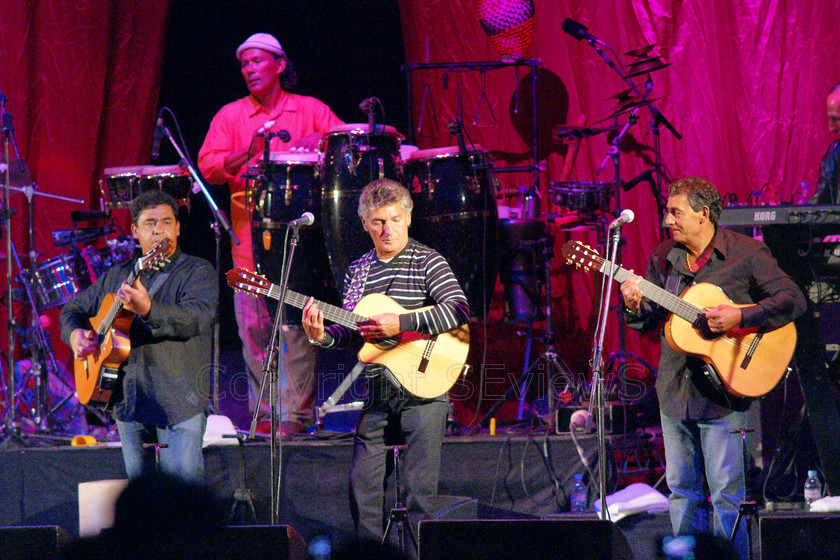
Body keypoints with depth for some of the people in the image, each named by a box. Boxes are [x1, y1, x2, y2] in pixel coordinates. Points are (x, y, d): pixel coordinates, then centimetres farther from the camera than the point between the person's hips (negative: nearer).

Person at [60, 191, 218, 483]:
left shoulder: (198, 272, -2)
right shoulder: (117, 276, 16)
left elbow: (199, 318, -21)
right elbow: (75, 308, 27)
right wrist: (75, 333, 3)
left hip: (179, 401, -6)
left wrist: (149, 310, -38)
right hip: (129, 400, 6)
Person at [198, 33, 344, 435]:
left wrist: (318, 141, -17)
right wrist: (247, 154, -15)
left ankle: (295, 413, -5)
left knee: (297, 325, -8)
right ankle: (263, 412, 10)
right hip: (250, 232, 2)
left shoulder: (311, 111, 11)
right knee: (254, 326, 0)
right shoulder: (230, 116, 12)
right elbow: (208, 167, 2)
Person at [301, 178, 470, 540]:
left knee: (418, 487, -6)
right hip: (377, 389, 6)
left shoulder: (427, 262, -3)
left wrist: (402, 323, -23)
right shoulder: (358, 271, 14)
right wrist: (322, 336, -4)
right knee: (362, 483, 6)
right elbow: (351, 334, 17)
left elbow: (459, 310, -18)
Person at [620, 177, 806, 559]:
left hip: (721, 392, -5)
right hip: (674, 389, 6)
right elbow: (648, 320, 11)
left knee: (726, 492, -4)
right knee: (681, 486, 12)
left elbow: (793, 301, -12)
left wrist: (740, 317, -22)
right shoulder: (663, 257, 8)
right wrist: (634, 306, -11)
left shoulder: (746, 254, -7)